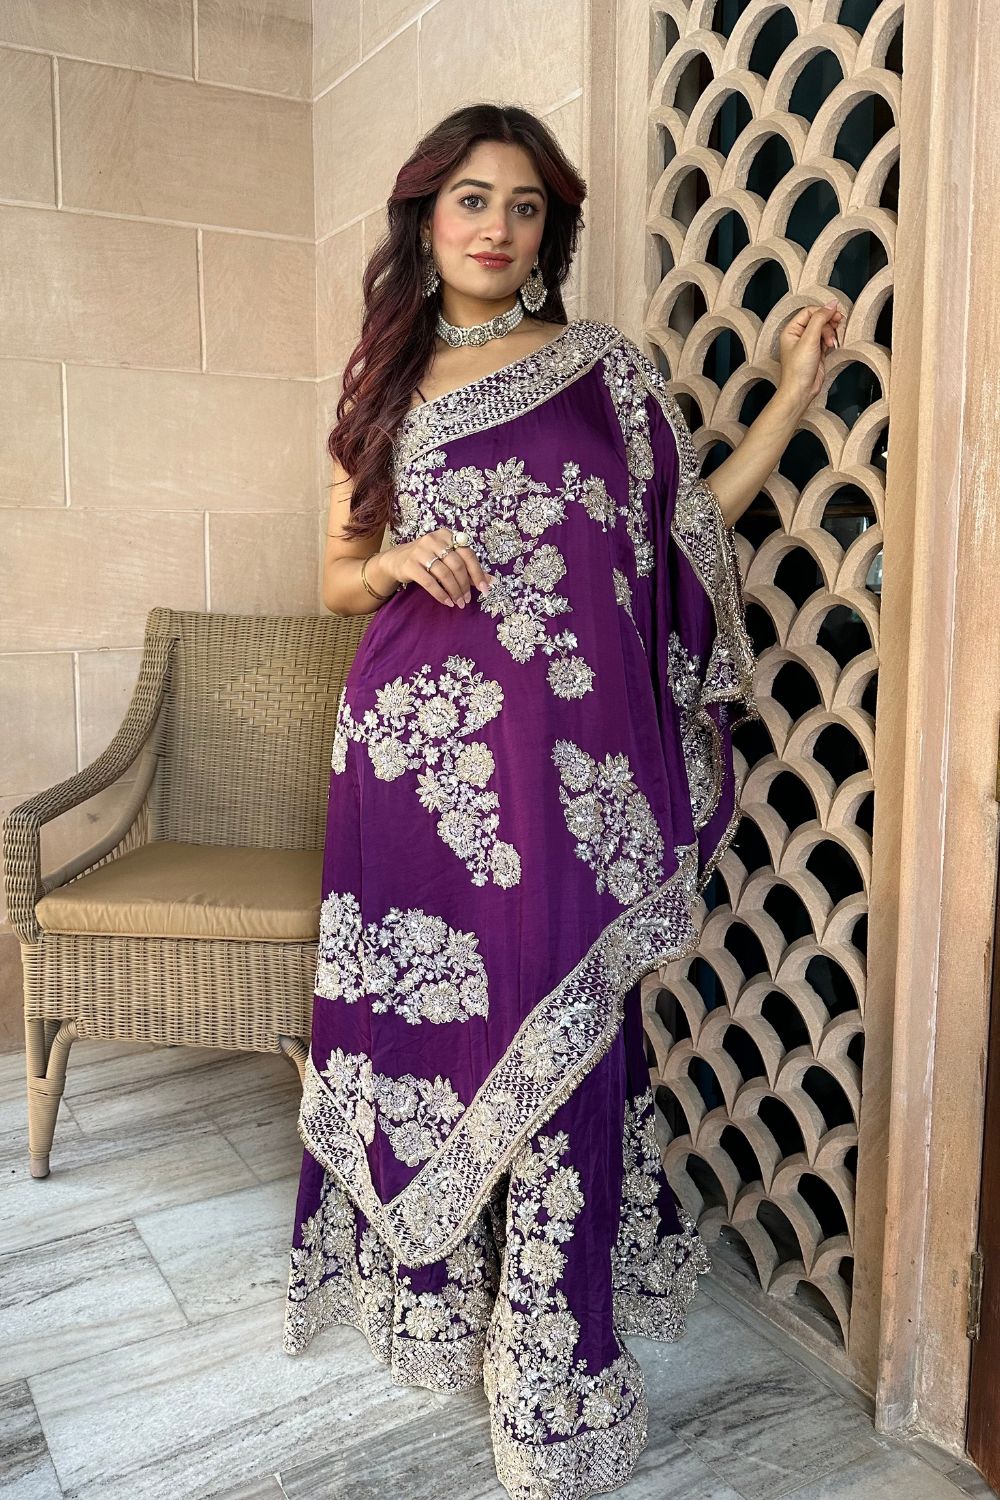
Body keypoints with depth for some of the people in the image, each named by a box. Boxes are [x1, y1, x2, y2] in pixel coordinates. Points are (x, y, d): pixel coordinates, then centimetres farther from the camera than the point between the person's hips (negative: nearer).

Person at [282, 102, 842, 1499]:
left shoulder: (605, 365, 9)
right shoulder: (381, 381, 14)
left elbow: (681, 532, 9)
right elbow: (337, 577, 15)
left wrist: (793, 396, 6)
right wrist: (395, 562, -7)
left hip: (563, 751, -2)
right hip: (412, 743, 2)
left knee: (552, 1032, -2)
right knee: (421, 1018, 7)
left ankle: (555, 1371, 16)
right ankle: (434, 1295, 31)